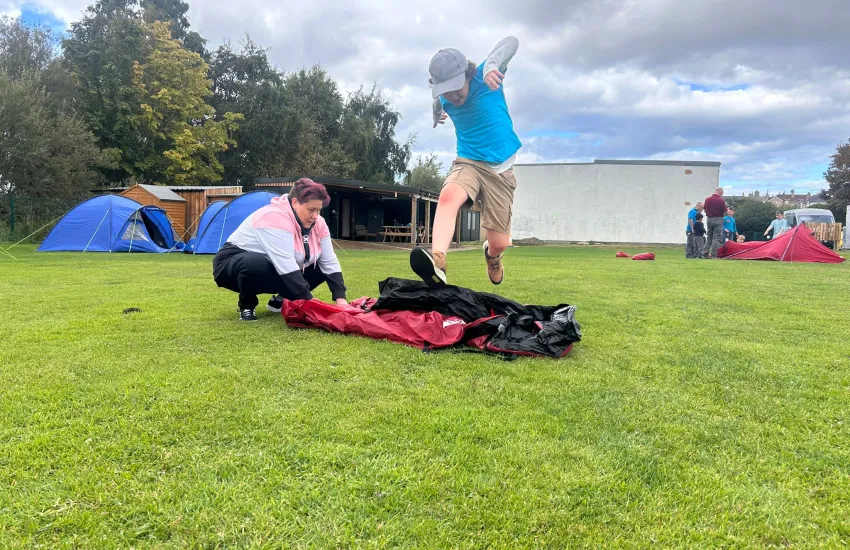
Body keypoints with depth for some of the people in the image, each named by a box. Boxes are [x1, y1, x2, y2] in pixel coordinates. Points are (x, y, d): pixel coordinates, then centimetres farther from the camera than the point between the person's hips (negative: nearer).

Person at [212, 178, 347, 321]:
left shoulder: (317, 223, -8)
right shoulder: (275, 218, -32)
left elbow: (330, 262, -8)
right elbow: (286, 267, -39)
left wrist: (340, 299, -20)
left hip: (275, 272, 7)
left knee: (321, 267, -8)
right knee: (255, 264, -41)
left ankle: (281, 301, 8)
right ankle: (246, 306, -11)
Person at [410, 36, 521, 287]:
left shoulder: (485, 80, -10)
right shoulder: (444, 100, 3)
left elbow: (512, 41, -28)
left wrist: (491, 65, -42)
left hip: (500, 168, -2)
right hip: (468, 162, 2)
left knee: (499, 243, 1)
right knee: (448, 196, -36)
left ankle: (491, 256, 41)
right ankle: (437, 261, -57)